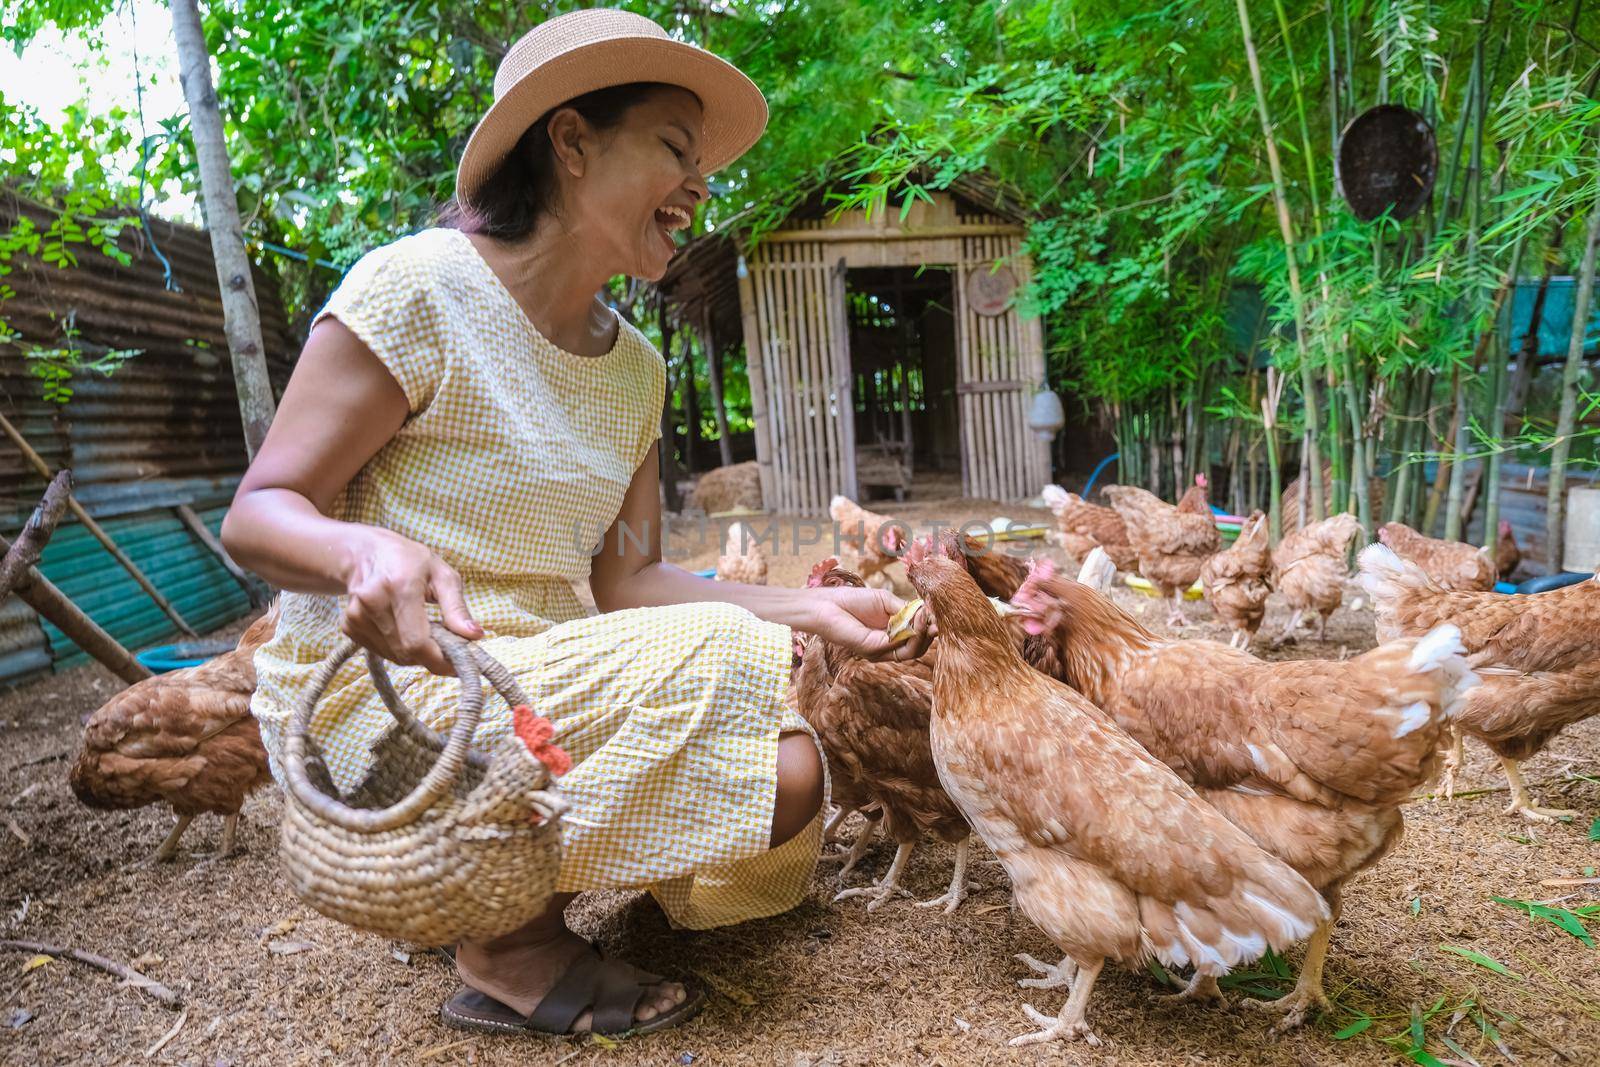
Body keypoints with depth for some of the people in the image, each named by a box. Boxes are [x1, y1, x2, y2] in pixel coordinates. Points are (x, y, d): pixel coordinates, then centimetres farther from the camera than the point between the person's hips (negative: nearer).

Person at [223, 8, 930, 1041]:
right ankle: (508, 945, -4)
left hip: (539, 678, 7)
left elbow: (626, 580, 2)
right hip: (381, 694, -7)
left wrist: (812, 607, -8)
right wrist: (367, 549, -35)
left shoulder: (636, 367, 6)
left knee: (785, 773, -6)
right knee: (724, 664, -24)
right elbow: (258, 514, -12)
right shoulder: (418, 286, -13)